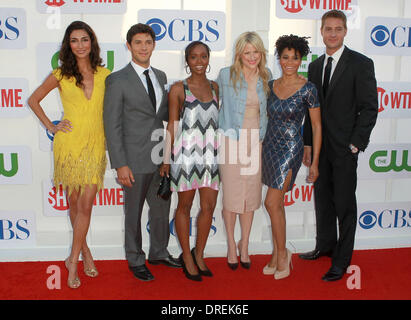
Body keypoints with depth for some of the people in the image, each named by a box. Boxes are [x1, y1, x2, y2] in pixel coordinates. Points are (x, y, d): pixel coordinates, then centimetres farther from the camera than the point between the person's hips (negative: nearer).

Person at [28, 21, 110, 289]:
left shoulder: (104, 74, 4)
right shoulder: (61, 75, 1)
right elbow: (34, 99, 12)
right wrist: (51, 126, 3)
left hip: (95, 145, 0)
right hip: (69, 144, 0)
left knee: (86, 205, -2)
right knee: (74, 202, 9)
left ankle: (73, 260, 11)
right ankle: (85, 252, 27)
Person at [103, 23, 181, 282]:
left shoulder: (160, 76, 10)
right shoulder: (117, 80, -9)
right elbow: (112, 125, -11)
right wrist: (120, 165, -16)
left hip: (160, 158, 6)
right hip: (135, 160, -6)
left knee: (161, 208, 18)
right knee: (134, 212, 10)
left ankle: (159, 252, 39)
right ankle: (136, 260, 29)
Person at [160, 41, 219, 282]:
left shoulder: (214, 87, 10)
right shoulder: (179, 89, -2)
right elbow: (172, 125, -2)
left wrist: (219, 150, 12)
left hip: (211, 153, 4)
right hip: (186, 153, -4)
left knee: (209, 207, 6)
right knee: (185, 206, 7)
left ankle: (199, 254, 24)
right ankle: (187, 256, 23)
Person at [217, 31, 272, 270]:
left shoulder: (266, 77, 6)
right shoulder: (226, 75, -4)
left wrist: (263, 136, 12)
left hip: (255, 141, 3)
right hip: (232, 140, -3)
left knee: (251, 194, 7)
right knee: (231, 194, 1)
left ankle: (244, 246, 23)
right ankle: (231, 245, 19)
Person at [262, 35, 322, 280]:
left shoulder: (308, 89, -8)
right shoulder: (271, 86, 6)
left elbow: (317, 126, -5)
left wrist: (315, 162, -6)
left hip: (291, 149, -5)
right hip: (270, 147, 5)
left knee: (272, 203, -9)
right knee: (277, 204, 10)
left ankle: (282, 253, 11)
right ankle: (278, 256, 22)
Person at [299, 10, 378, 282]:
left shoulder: (361, 64, -7)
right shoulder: (315, 66, 11)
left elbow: (369, 107, -9)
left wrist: (355, 144, -14)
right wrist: (308, 144, 9)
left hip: (345, 147, -6)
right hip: (320, 145, 6)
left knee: (344, 203, 2)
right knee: (323, 199, 16)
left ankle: (342, 260, 15)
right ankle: (325, 245, 34)